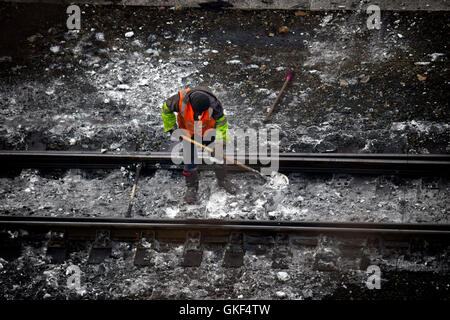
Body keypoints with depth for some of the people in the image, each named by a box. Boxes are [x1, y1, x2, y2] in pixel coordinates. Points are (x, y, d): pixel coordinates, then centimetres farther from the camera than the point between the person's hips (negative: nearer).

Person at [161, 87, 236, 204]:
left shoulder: (213, 104, -35)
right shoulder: (181, 99, -35)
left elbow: (221, 121, -17)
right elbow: (166, 109, -13)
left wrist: (220, 141, -19)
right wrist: (171, 127, -9)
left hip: (208, 132, 1)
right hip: (188, 132, -1)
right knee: (190, 160, 2)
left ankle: (222, 180, 37)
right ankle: (191, 187, 27)